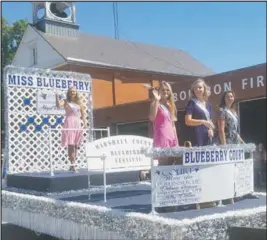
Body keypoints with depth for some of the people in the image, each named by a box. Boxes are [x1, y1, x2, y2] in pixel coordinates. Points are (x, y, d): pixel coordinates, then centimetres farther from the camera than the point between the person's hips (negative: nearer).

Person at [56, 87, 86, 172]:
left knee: (76, 145, 6)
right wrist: (57, 96, -24)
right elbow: (58, 105, -15)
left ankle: (73, 164, 14)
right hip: (69, 123, -4)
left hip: (78, 123, 4)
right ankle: (72, 164, -10)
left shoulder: (79, 102, 14)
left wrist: (85, 123, 2)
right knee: (70, 145, -10)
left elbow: (83, 114, 13)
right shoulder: (65, 101, 5)